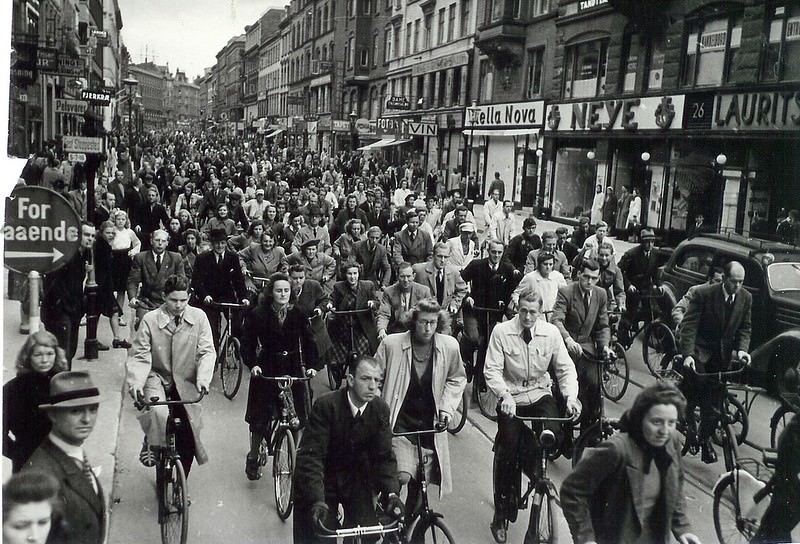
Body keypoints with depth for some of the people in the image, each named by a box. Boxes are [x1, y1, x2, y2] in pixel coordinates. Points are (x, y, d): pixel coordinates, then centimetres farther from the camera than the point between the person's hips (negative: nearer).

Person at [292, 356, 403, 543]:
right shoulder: (325, 405, -26)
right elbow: (311, 456, -29)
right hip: (322, 476, -3)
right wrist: (318, 501, -38)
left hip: (356, 476, 4)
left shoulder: (381, 409, -14)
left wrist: (391, 492, -26)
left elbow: (384, 456, -10)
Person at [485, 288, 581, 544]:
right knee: (508, 451, -10)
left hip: (541, 395, 2)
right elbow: (491, 370, -13)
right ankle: (501, 515, 12)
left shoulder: (551, 332, -4)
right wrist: (504, 395, -31)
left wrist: (571, 396, -18)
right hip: (511, 399, -2)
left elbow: (565, 368, -1)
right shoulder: (501, 331, -11)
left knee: (553, 434, -26)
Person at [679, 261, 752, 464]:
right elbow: (689, 325, -21)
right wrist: (687, 354, -32)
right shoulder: (703, 294, -18)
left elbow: (745, 328, 3)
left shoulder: (746, 298, -4)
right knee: (697, 381, -26)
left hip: (722, 354, 4)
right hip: (700, 349, -3)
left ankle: (705, 438, 22)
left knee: (714, 399, 6)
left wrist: (742, 349, -16)